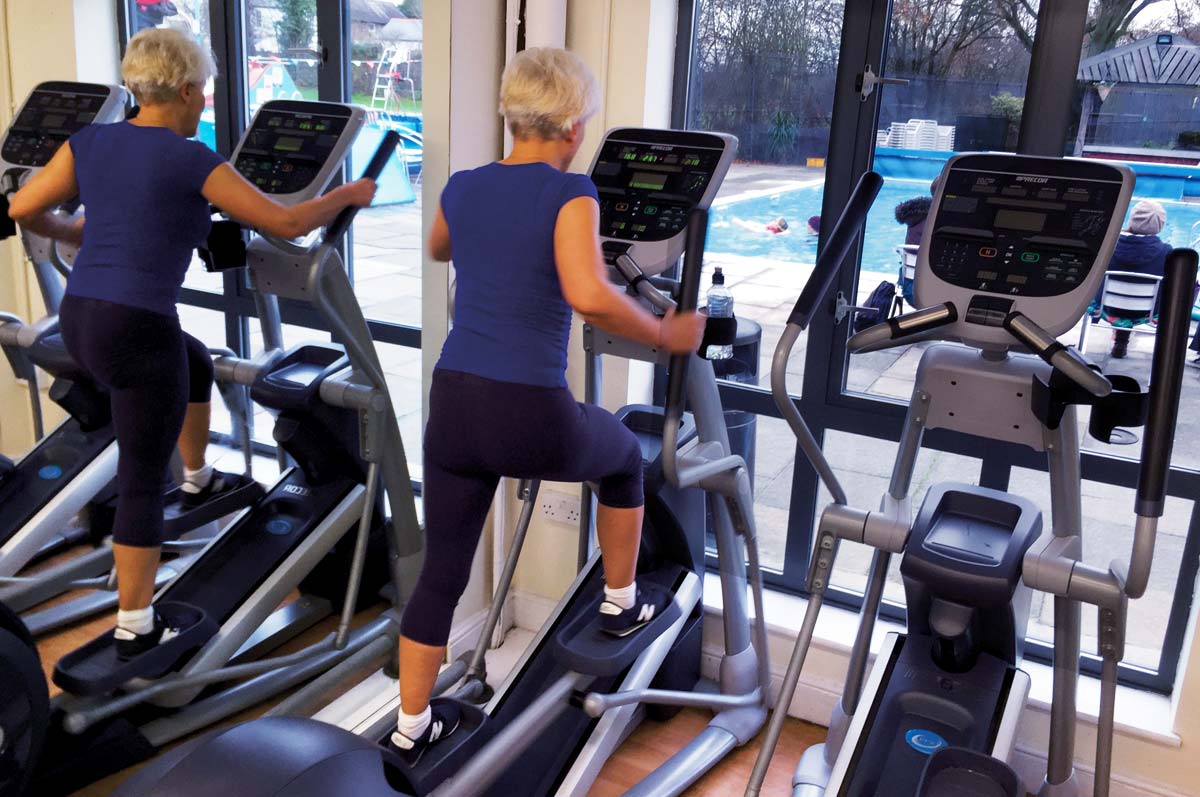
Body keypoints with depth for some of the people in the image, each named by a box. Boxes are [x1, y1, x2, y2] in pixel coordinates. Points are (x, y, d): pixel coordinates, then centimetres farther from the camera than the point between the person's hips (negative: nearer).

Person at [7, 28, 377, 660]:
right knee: (142, 484, 4)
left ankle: (199, 480, 51)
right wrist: (349, 195, 8)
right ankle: (135, 629, 15)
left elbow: (22, 210, 11)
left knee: (198, 365, 35)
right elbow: (287, 224, -9)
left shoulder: (90, 141, 7)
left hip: (78, 321, 8)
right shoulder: (192, 161, -11)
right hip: (137, 333, -7)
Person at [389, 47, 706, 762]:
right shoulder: (569, 193, -9)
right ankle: (622, 602, 43)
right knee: (625, 454, 28)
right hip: (532, 418, -5)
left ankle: (412, 725, 29)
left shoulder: (463, 188, 9)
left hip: (454, 408, 5)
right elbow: (589, 296, -26)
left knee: (443, 570, 18)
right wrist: (665, 336, -11)